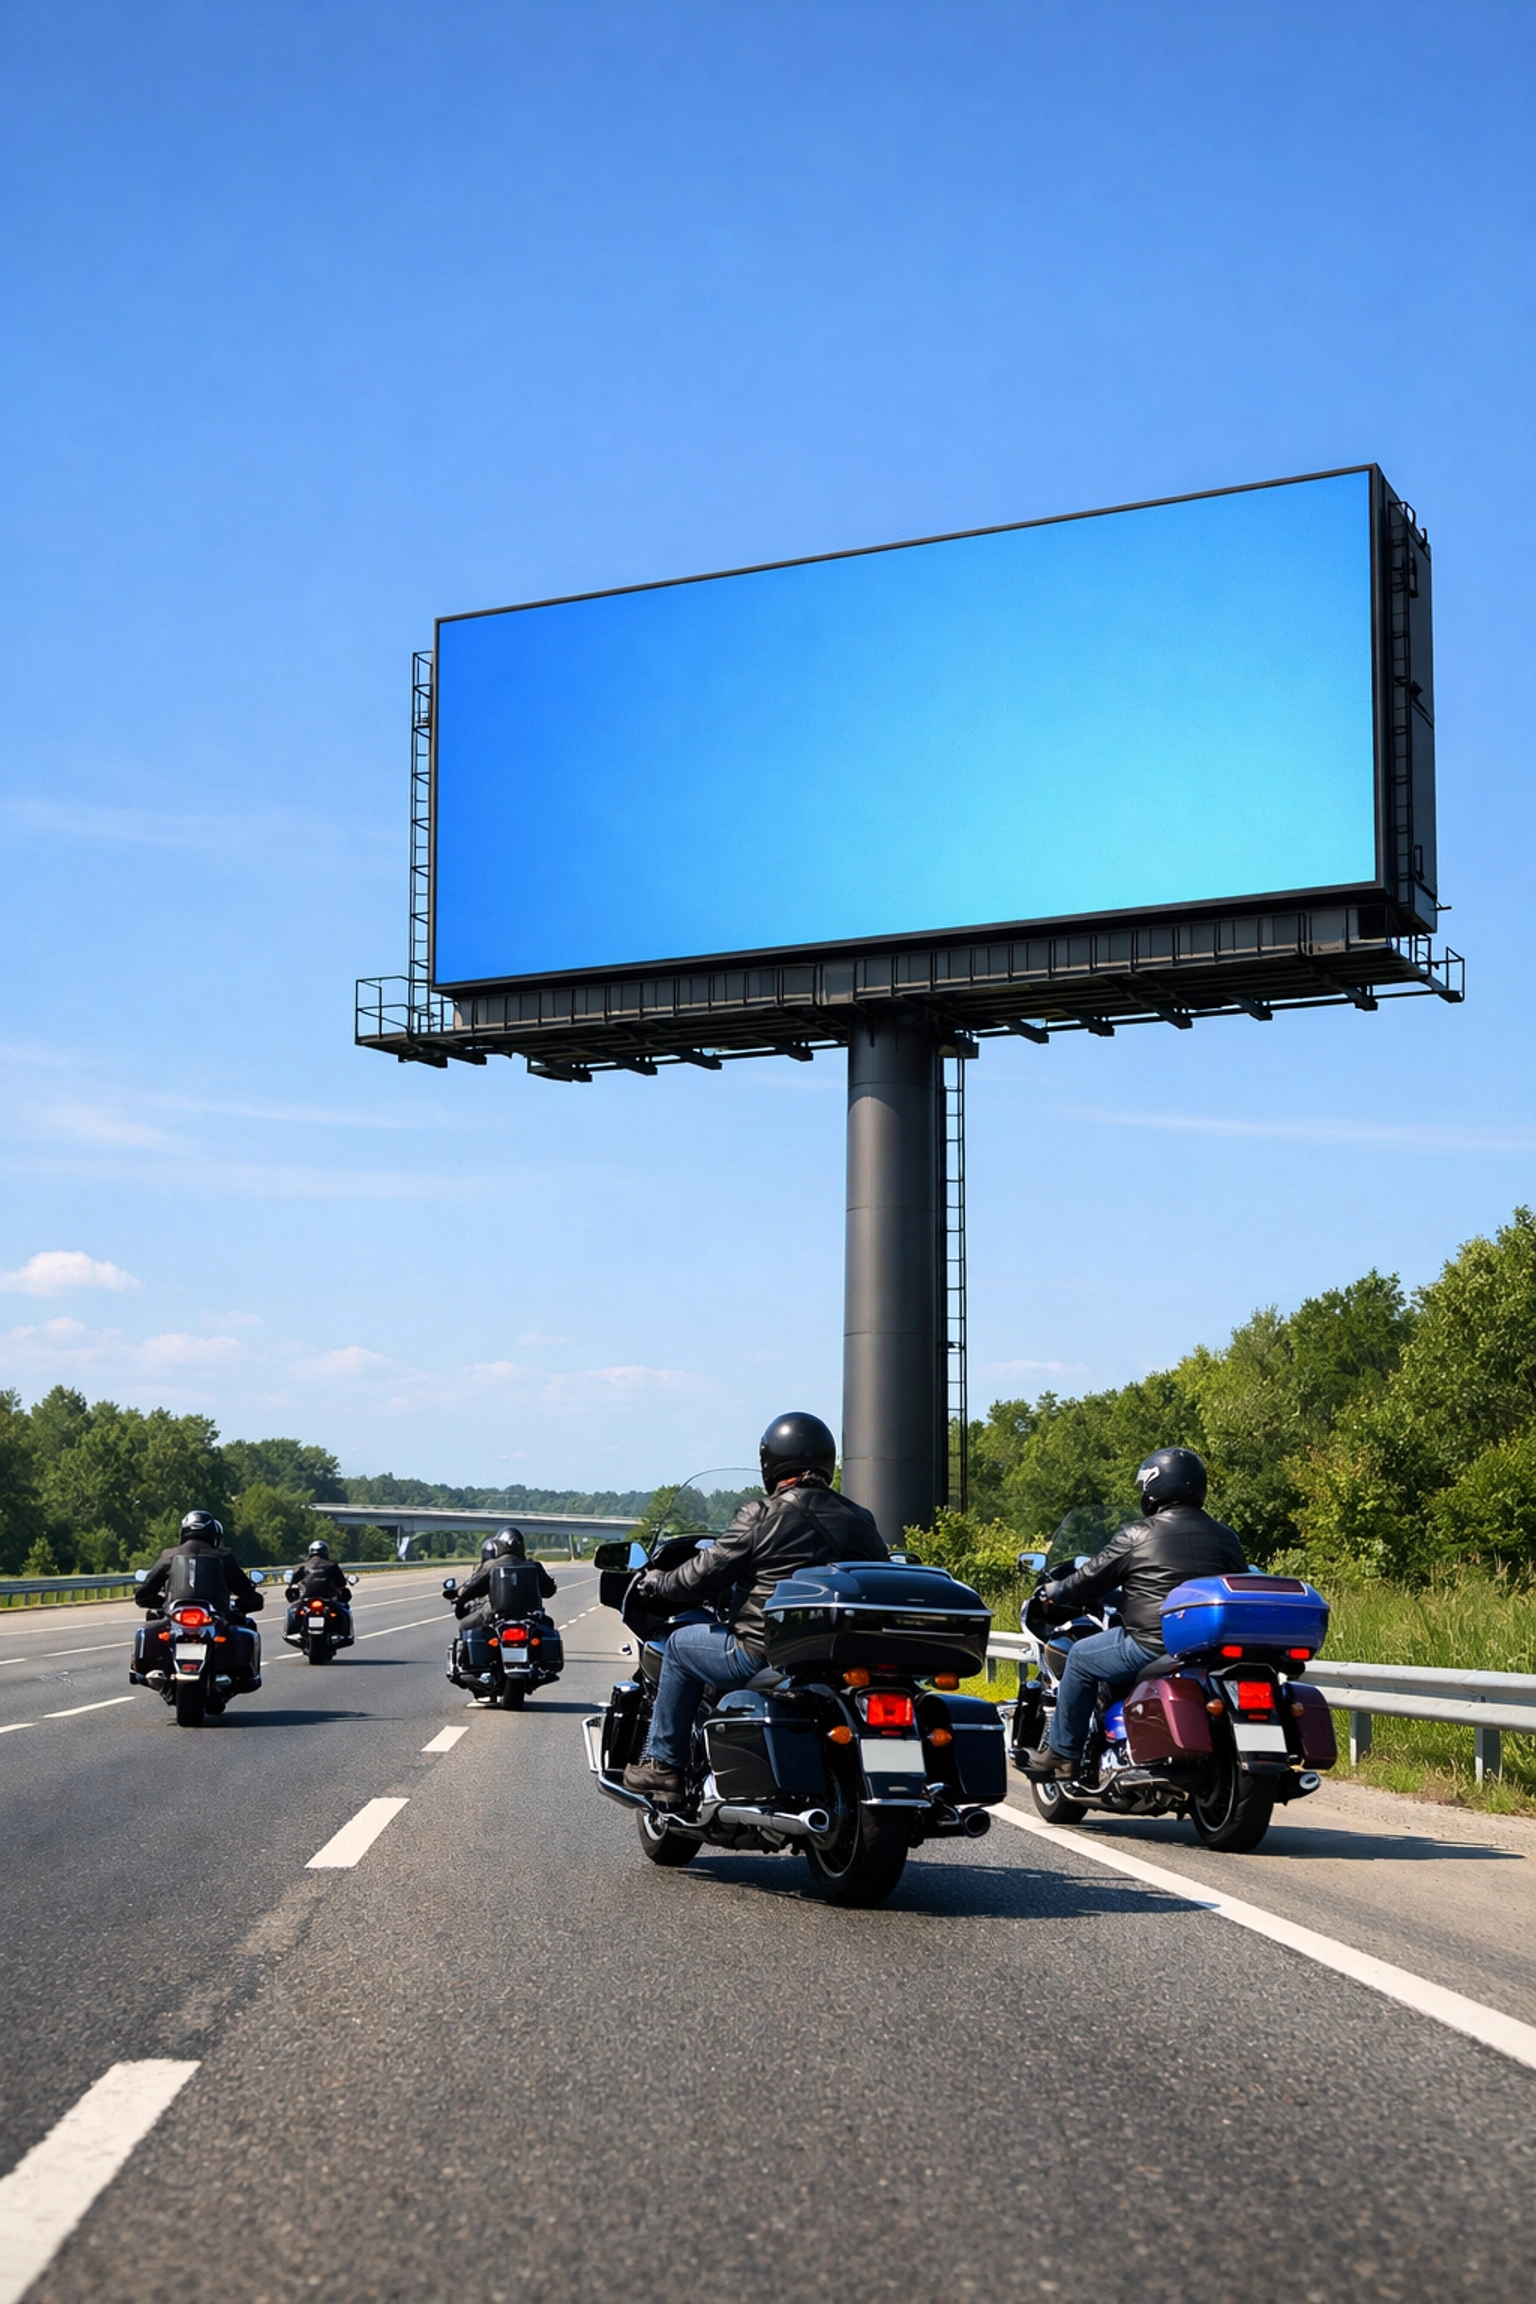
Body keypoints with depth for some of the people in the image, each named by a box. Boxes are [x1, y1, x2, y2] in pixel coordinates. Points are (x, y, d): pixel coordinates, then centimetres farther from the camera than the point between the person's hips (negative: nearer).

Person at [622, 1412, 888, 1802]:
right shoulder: (859, 1520, 6)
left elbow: (706, 1575, -6)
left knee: (680, 1645, 17)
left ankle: (662, 1763, 17)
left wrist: (659, 1583, 13)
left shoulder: (762, 1514, -9)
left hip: (766, 1656, -6)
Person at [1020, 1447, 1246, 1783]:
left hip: (1153, 1647, -7)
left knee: (1081, 1658, 15)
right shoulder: (1226, 1538, 10)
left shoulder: (1137, 1536, -6)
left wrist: (1056, 1592, 23)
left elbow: (1091, 1579, 3)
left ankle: (1062, 1753, 16)